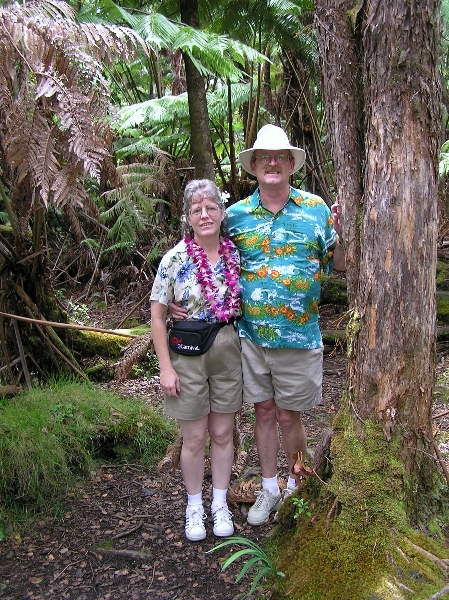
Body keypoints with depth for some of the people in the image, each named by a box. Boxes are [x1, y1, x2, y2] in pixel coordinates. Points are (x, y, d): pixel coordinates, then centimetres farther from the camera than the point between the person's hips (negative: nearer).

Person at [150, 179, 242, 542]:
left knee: (223, 433, 12)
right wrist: (166, 367, -10)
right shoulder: (175, 259, -9)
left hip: (228, 351, 3)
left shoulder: (236, 254, 1)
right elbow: (157, 315, -6)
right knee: (194, 437, 7)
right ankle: (194, 507, 29)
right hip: (188, 353, -2)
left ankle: (220, 504, 31)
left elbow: (245, 302, 13)